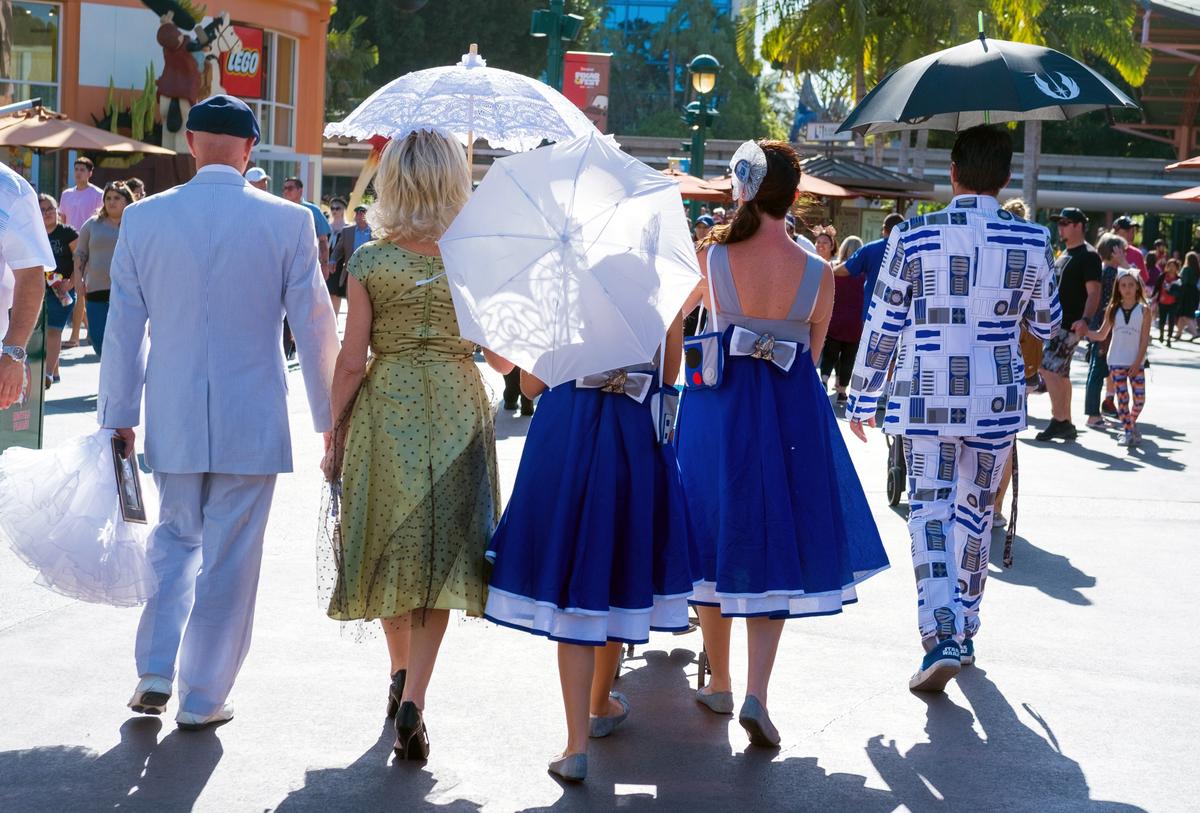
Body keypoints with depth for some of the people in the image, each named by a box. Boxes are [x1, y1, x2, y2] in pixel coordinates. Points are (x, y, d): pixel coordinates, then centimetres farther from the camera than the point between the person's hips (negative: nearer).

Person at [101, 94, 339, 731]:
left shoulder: (143, 219, -1)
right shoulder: (287, 222, -7)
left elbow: (124, 329, 4)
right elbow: (315, 328, -3)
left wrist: (118, 417, 12)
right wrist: (330, 420, 7)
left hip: (173, 418, 2)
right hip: (252, 422, -2)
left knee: (174, 540, 21)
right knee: (228, 557, 7)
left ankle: (155, 672, 12)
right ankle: (203, 698, 14)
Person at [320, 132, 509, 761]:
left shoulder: (369, 262, -5)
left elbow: (351, 361, -6)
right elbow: (503, 359, 1)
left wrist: (334, 438, 5)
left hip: (385, 406, 0)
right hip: (457, 407, 0)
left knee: (392, 541, 17)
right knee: (440, 550, 5)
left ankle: (400, 674, 34)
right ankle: (413, 699, -7)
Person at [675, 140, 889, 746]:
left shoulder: (709, 258, -6)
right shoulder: (818, 273, -6)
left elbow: (675, 314, 13)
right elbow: (812, 354, 7)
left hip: (716, 407, 1)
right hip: (791, 414, 0)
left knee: (717, 542, 15)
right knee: (775, 550, 6)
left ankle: (719, 684, 26)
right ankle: (756, 695, -7)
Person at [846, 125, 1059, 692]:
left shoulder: (913, 236, -6)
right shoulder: (1031, 242, -2)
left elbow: (882, 325, -2)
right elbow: (1046, 323, 12)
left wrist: (861, 400, 7)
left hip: (925, 396, -2)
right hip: (996, 398, 2)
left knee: (929, 508, 0)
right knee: (975, 510, 15)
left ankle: (942, 636, -16)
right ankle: (965, 632, 27)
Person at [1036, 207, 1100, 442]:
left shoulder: (1088, 256, -10)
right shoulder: (1065, 254, 18)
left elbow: (1093, 292, -17)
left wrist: (1085, 319, -30)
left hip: (1070, 324, -10)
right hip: (1055, 322, 10)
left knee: (1048, 368, -16)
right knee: (1060, 373, 11)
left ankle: (1060, 420, -12)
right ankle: (1065, 424, 17)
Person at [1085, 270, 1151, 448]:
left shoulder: (1144, 310, -1)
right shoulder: (1113, 309, 4)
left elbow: (1144, 339, -3)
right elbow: (1101, 335, 9)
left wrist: (1137, 362, -10)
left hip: (1135, 362, -1)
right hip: (1117, 361, 1)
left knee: (1139, 398, -1)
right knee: (1122, 397, -1)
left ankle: (1131, 423, 24)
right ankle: (1127, 431, 6)